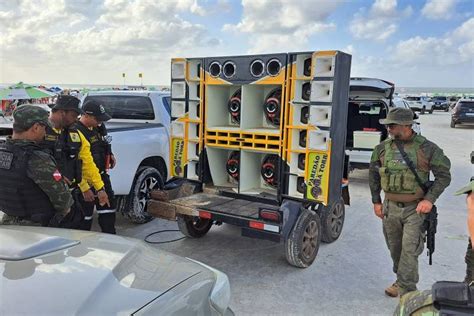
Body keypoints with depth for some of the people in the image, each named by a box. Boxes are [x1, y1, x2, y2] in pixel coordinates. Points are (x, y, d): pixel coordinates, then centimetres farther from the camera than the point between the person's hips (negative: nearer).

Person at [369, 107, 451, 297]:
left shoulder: (427, 148, -9)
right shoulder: (382, 148, 1)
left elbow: (443, 175, -2)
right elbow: (373, 175, 12)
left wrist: (430, 199, -13)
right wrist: (376, 202, 10)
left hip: (416, 209, -4)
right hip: (390, 207, 4)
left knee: (409, 249, -7)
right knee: (395, 248, 15)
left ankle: (406, 292, 3)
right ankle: (401, 281, 35)